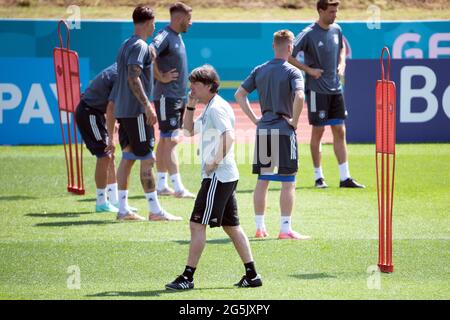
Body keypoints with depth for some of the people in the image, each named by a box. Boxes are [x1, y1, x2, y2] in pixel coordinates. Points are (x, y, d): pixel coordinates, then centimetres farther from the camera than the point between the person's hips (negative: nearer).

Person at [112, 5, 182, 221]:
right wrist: (147, 105, -25)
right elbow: (133, 78, -23)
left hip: (123, 110, 10)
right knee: (147, 159, -6)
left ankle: (123, 209, 11)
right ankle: (155, 210, -5)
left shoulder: (126, 45, 16)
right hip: (136, 111, -10)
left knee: (128, 157, 11)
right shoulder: (140, 46, -13)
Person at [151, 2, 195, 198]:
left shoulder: (178, 37, 15)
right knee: (170, 141, -11)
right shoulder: (165, 36, -15)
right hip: (166, 96, -10)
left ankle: (161, 185, 17)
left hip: (178, 97, 10)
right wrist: (159, 75, -21)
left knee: (165, 141, 12)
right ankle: (178, 188, -14)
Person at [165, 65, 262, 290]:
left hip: (217, 176, -11)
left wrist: (214, 163, -22)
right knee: (231, 226, 12)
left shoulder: (217, 108, -14)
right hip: (227, 177, 11)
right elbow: (189, 130, 29)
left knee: (197, 224, -7)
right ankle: (252, 275, 12)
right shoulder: (209, 109, 18)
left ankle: (187, 277, -6)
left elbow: (229, 137, -27)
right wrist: (190, 106, 16)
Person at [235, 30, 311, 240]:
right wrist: (294, 120, -11)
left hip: (263, 130, 6)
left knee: (262, 181, 12)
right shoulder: (292, 72, -8)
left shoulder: (260, 70, 10)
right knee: (288, 183, 0)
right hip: (284, 131, -6)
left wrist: (254, 118, 10)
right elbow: (299, 97, -24)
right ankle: (285, 229, -2)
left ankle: (260, 227, 15)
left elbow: (239, 94, 9)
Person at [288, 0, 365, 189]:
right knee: (318, 131, 0)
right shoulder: (308, 34, -12)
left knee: (340, 132, 5)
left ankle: (345, 178, 6)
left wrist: (341, 64, 10)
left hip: (335, 89, 6)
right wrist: (309, 70, -15)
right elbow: (289, 56, -12)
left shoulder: (336, 30, 7)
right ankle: (318, 177, 9)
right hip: (317, 90, -6)